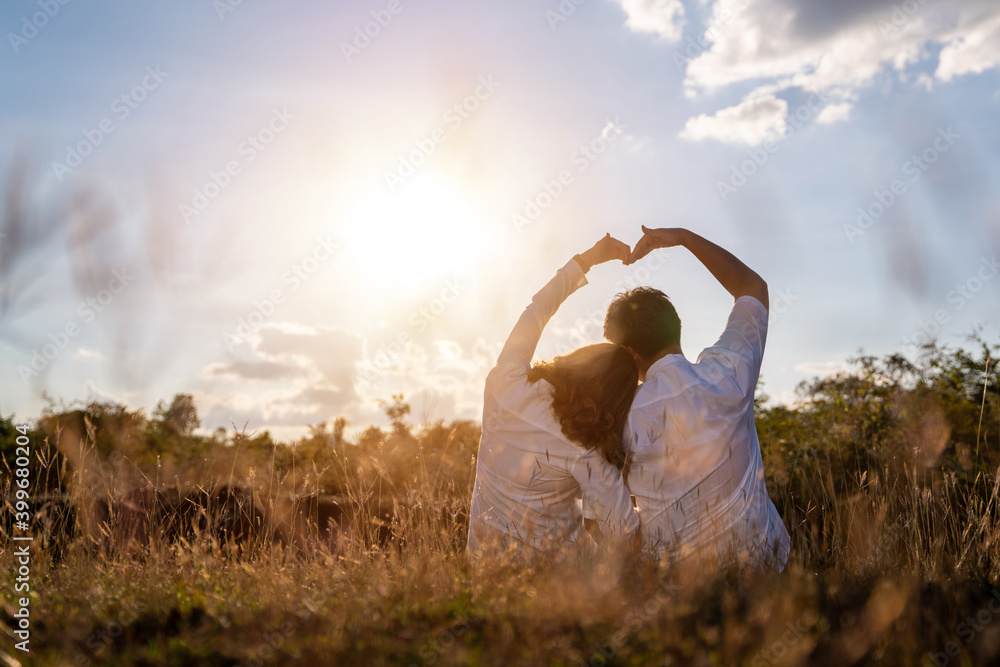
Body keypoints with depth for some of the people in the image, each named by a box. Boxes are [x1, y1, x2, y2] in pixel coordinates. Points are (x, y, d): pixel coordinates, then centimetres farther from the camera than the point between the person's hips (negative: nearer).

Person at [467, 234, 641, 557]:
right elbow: (622, 530, -23)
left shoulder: (505, 383, -19)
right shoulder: (584, 454, -28)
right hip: (549, 563, -5)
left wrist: (587, 258, 1)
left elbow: (537, 308, -6)